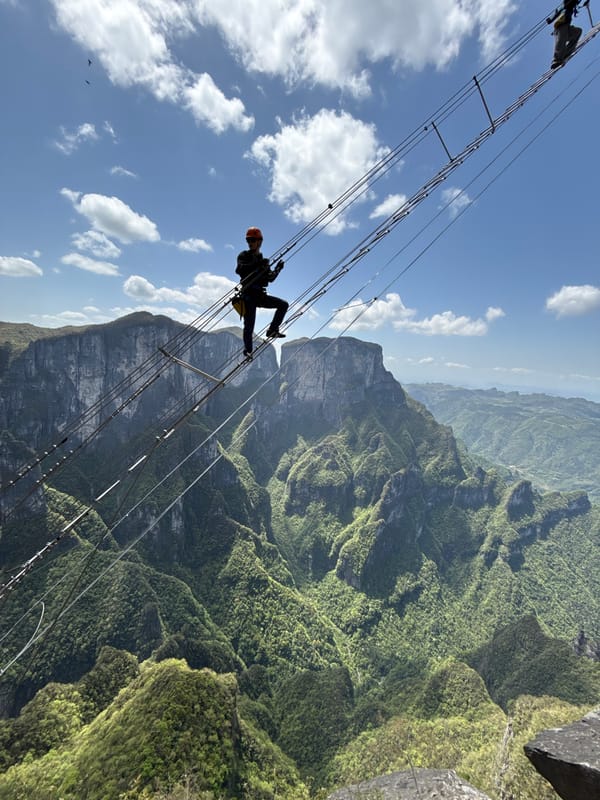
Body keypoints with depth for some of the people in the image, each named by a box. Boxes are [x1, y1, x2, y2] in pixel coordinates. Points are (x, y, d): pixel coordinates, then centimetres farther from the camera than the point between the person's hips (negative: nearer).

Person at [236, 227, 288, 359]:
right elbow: (239, 270, -20)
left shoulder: (262, 260, 18)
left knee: (283, 304, -3)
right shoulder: (244, 256, 1)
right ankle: (248, 350, 5)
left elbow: (270, 278, 16)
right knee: (249, 326, -10)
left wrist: (277, 269, -2)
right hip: (249, 294, -5)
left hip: (260, 295, 5)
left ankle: (272, 330, 3)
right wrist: (258, 265, -30)